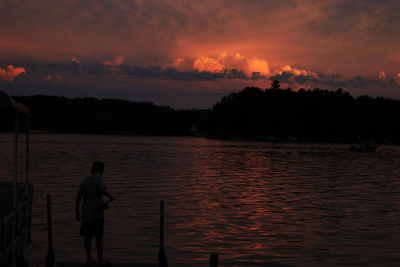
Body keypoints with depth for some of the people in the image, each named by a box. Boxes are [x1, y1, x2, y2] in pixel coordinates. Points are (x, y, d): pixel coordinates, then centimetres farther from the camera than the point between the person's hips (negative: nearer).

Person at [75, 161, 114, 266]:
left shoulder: (85, 181, 10)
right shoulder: (100, 179, -5)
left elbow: (78, 196, 7)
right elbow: (102, 190, -25)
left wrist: (77, 211, 14)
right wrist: (110, 196, -7)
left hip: (86, 213, 5)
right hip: (97, 212, -5)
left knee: (88, 235, 12)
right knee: (99, 236, 1)